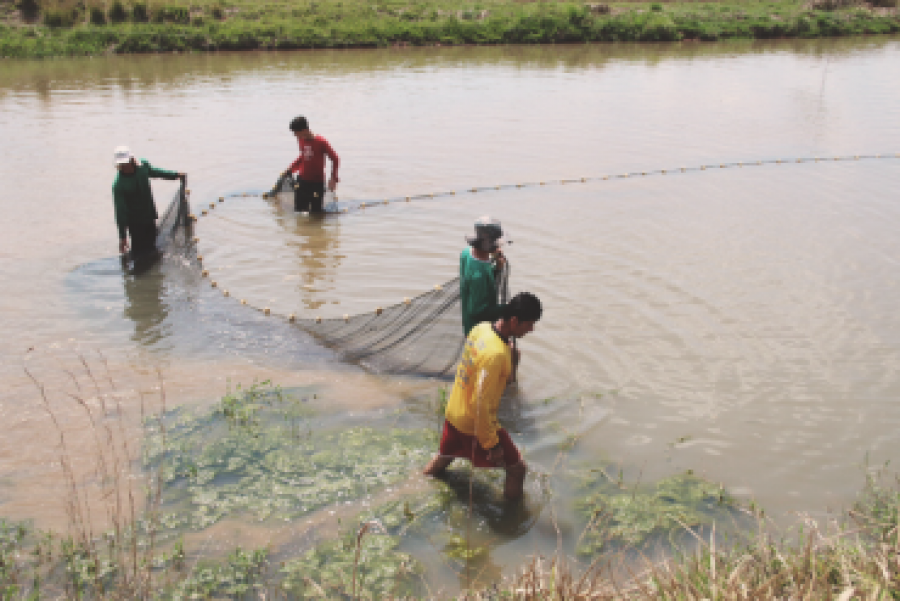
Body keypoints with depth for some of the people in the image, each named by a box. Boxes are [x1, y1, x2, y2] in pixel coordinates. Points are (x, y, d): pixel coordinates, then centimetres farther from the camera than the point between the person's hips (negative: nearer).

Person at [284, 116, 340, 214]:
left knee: (315, 212, -1)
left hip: (317, 183, -5)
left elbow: (335, 159, -12)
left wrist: (333, 178, -16)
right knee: (299, 210, 4)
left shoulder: (321, 142, -18)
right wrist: (289, 171, 14)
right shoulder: (301, 140, 0)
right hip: (302, 180, 5)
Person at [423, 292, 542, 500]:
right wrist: (491, 443, -21)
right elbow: (481, 404, -29)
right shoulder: (496, 354, -33)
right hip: (474, 423, -9)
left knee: (446, 455, 33)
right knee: (517, 469, 7)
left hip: (453, 414, 9)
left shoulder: (481, 328, -7)